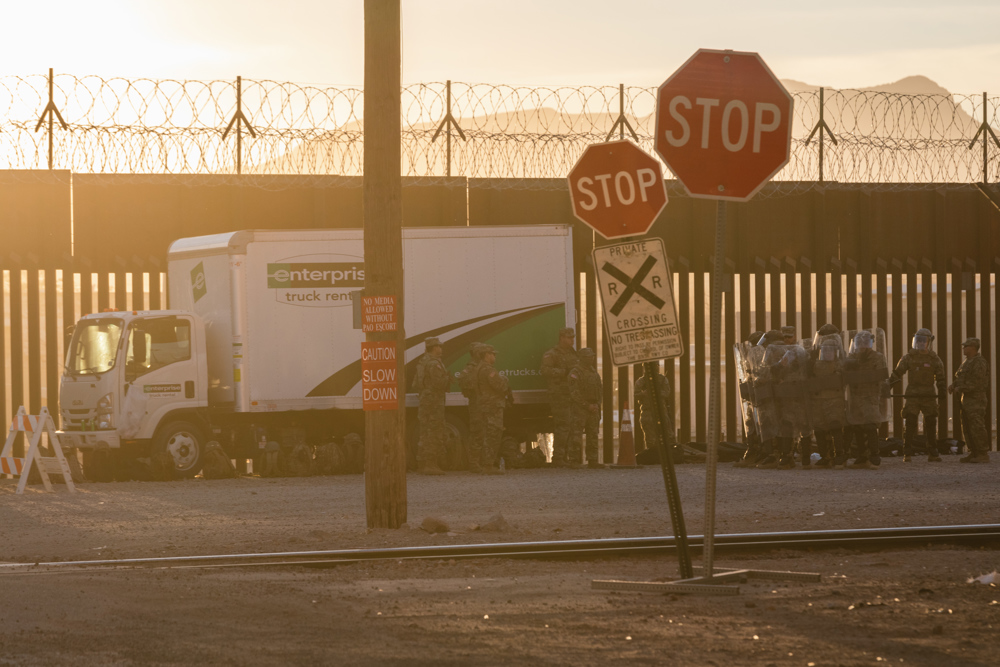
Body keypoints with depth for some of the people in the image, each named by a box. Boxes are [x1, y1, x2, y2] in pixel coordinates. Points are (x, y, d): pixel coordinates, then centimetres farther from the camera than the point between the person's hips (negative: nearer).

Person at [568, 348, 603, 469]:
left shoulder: (594, 373, 17)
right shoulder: (575, 373, -7)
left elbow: (600, 390, 20)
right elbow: (574, 393, -13)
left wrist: (597, 404, 3)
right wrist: (588, 405, -15)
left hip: (593, 408, 7)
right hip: (580, 409, -7)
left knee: (593, 435, 7)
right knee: (576, 435, -11)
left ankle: (592, 460, 10)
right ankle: (574, 460, -12)